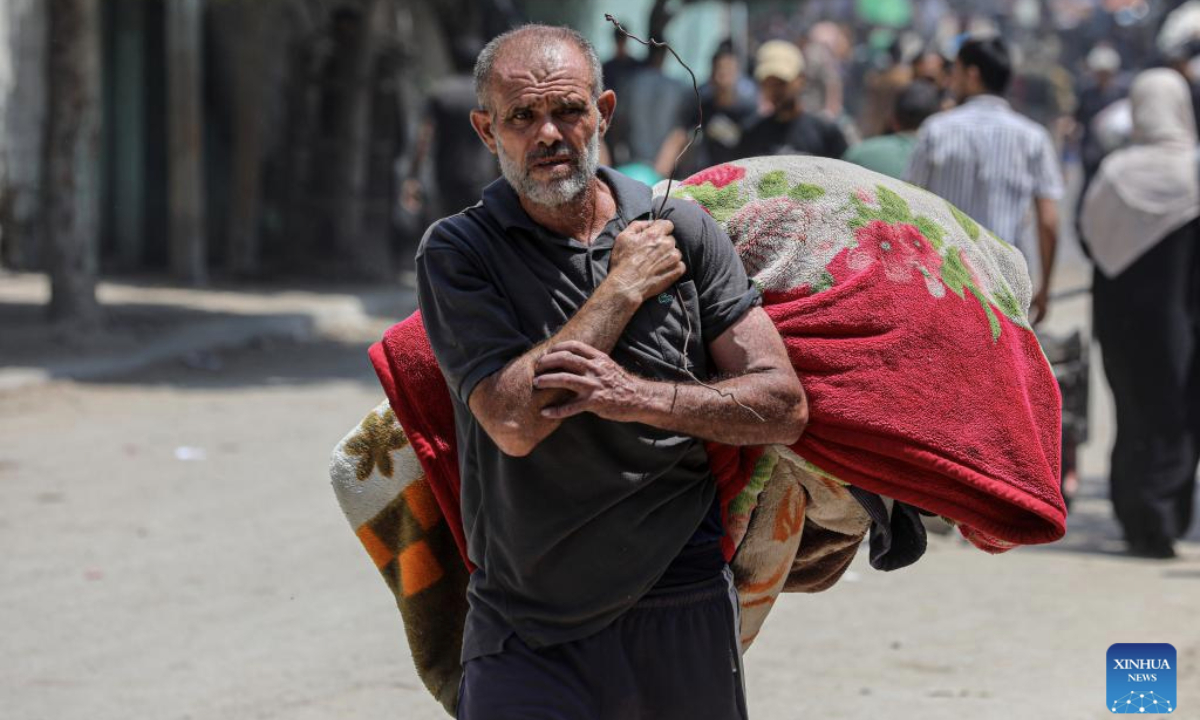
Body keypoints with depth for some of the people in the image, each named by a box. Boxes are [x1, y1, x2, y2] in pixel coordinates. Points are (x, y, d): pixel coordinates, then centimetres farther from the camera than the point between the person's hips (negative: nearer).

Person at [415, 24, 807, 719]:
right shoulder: (457, 253, -3)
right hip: (527, 633, -2)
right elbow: (513, 421, -18)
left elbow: (784, 405, -1)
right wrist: (624, 286, -11)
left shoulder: (683, 230, 3)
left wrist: (641, 397, -16)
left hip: (682, 618, 2)